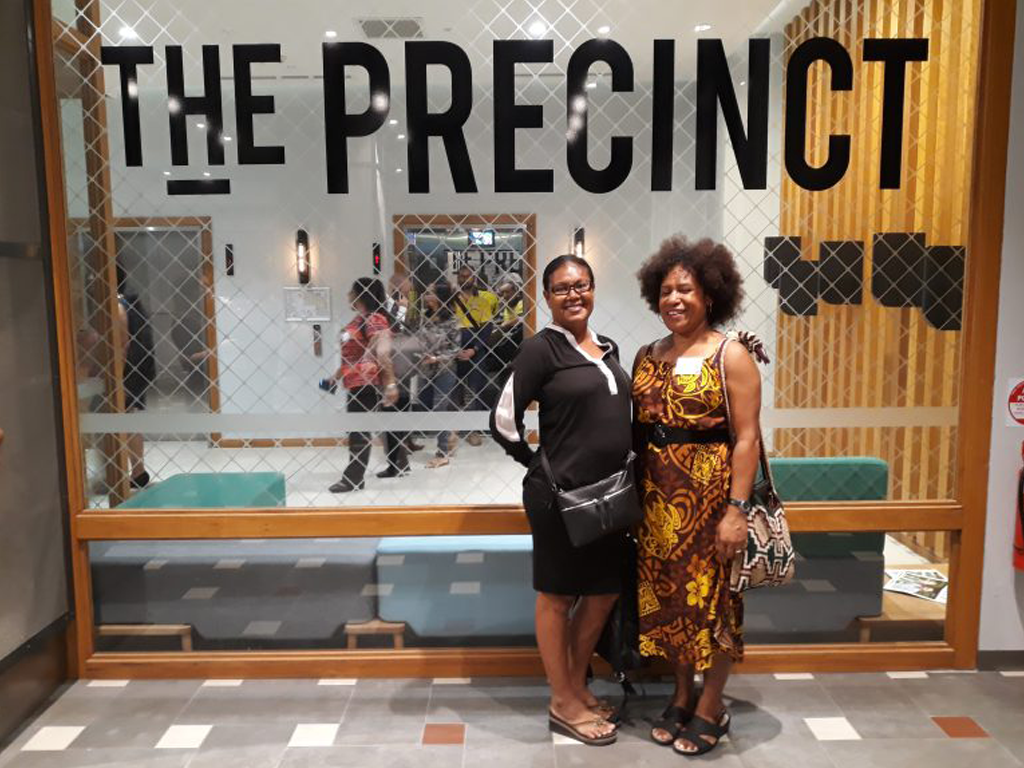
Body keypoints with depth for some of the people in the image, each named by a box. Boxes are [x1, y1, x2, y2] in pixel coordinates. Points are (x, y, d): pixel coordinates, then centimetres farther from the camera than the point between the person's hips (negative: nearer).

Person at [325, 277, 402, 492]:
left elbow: (383, 353, -21)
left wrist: (390, 383, -24)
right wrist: (337, 375, 27)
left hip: (366, 382, -10)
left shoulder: (375, 320, -14)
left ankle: (353, 479, -2)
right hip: (356, 382, 10)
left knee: (358, 430, -7)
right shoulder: (359, 319, 17)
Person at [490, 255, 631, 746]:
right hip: (560, 494, -7)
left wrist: (626, 476, 12)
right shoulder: (541, 348, -12)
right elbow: (503, 421, -13)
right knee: (558, 595, 8)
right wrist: (540, 466, -4)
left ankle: (577, 684, 37)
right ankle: (563, 705, 24)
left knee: (604, 591, 17)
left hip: (610, 493, 8)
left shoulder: (608, 349, 10)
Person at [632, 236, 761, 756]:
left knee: (710, 596, 7)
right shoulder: (647, 356, 8)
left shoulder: (731, 356, -8)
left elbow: (747, 439, -12)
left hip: (710, 490, -5)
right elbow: (636, 429, 10)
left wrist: (737, 509, -17)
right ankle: (681, 695, 33)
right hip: (657, 493, 6)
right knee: (665, 594, 13)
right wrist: (636, 493, 5)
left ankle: (711, 708, 25)